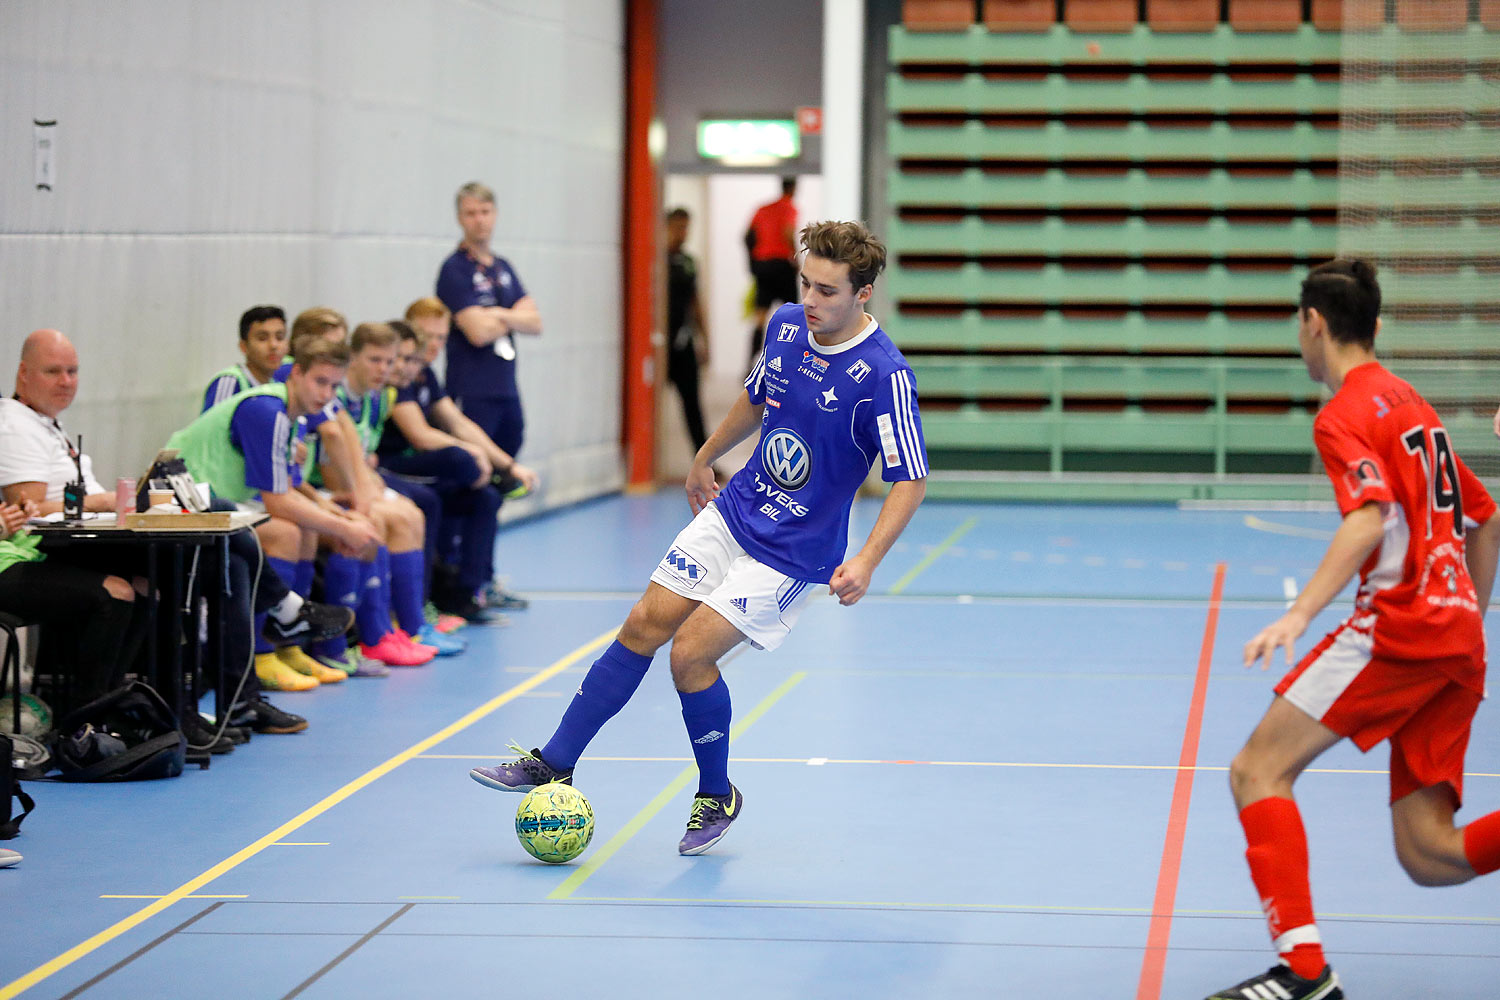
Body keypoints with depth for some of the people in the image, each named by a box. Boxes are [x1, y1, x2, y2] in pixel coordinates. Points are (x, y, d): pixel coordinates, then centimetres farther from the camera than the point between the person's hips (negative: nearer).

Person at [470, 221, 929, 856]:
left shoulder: (884, 375, -23)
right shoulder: (786, 325, -2)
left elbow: (910, 479, -21)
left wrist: (866, 561, -31)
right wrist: (706, 458, 30)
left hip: (792, 553, -6)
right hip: (733, 512, 6)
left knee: (691, 654, -13)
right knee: (644, 626, 3)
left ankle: (718, 798, 10)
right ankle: (555, 764, 14)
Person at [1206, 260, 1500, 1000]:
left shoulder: (1346, 415, -4)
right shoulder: (1411, 405, 24)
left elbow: (1371, 518, -22)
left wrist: (1300, 614, -32)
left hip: (1398, 626, -9)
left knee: (1258, 770, -5)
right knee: (1428, 855, 4)